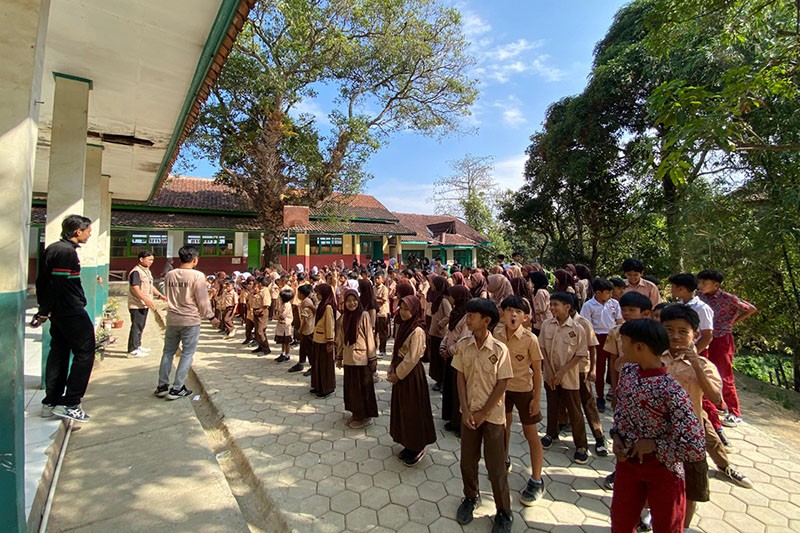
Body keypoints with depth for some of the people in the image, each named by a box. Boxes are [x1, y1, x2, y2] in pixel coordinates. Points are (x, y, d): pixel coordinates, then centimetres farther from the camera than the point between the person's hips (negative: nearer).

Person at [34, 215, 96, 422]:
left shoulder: (52, 249, 15)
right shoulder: (67, 252, -17)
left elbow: (41, 282, 19)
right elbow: (56, 285, -20)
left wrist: (44, 309, 20)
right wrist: (44, 312, -11)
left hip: (58, 312, 10)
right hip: (72, 313, -10)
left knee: (58, 353, 14)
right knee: (84, 352, -4)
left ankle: (51, 402, 21)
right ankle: (70, 403, -2)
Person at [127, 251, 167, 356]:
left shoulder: (147, 271, 15)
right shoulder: (136, 272, -16)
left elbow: (151, 286, 23)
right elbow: (135, 289, -23)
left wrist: (160, 295, 12)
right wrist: (146, 300, -30)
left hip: (144, 304, 9)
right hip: (137, 305, -9)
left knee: (141, 326, 17)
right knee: (136, 327, -4)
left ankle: (137, 346, 29)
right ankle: (133, 350, 4)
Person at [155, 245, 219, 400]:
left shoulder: (169, 275, 3)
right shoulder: (197, 275, -14)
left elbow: (168, 296, 14)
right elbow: (202, 300, -11)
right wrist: (211, 317, 0)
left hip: (172, 319, 5)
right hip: (190, 320, -5)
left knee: (168, 352, 17)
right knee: (187, 354, 6)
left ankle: (162, 386, 24)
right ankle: (177, 389, 9)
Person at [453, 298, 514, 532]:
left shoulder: (500, 349, -17)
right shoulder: (462, 345, -8)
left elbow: (502, 384, -12)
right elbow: (460, 378, -2)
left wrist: (483, 413, -11)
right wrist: (466, 410, -8)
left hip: (492, 415, -3)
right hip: (469, 413, 3)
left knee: (496, 467, 9)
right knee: (467, 461, 17)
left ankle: (504, 512, 32)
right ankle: (470, 497, 43)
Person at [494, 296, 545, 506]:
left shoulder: (530, 339, -21)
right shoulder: (497, 333, -12)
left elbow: (537, 370, -12)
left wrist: (537, 397, -11)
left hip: (524, 389, -4)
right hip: (502, 386, 4)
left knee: (530, 433, 7)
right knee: (503, 425, 23)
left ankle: (537, 481, 23)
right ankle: (504, 461, 47)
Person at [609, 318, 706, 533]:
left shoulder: (671, 391, -29)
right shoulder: (627, 372, -9)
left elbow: (696, 448, -27)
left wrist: (652, 445, -21)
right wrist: (616, 435, -6)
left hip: (663, 470, -5)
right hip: (627, 462, 5)